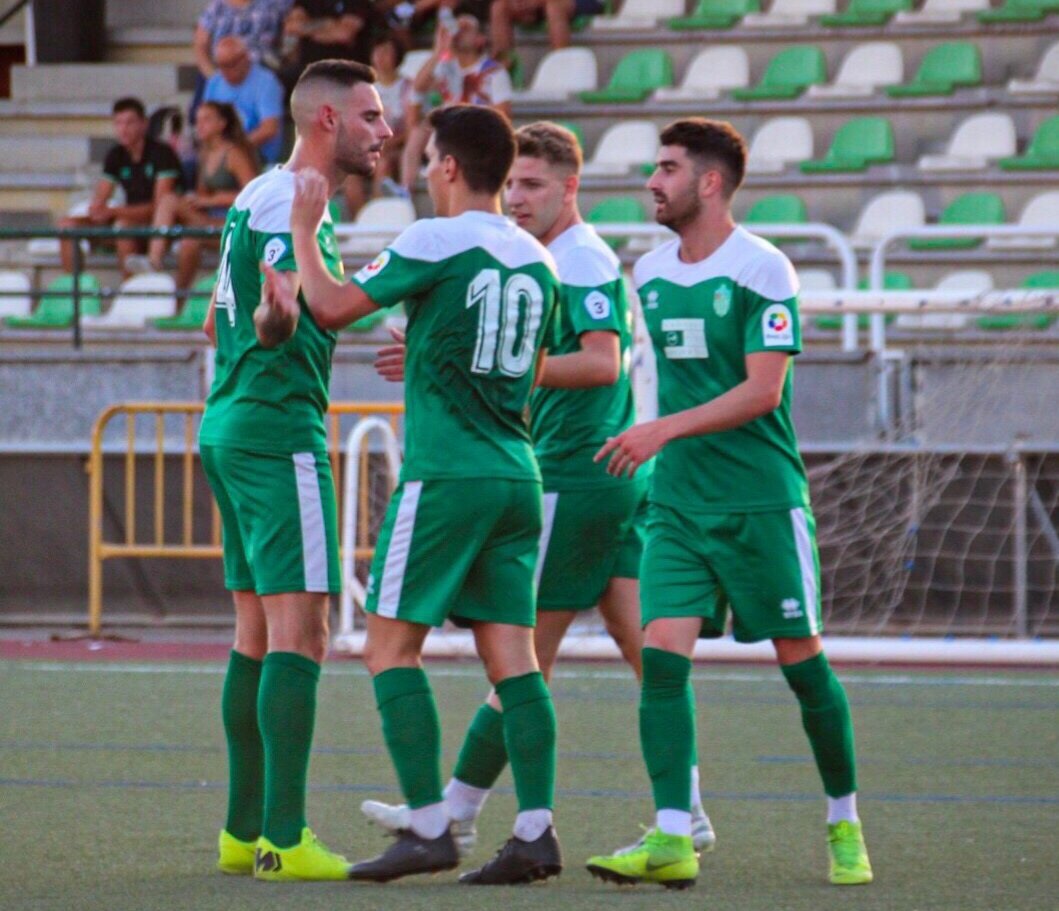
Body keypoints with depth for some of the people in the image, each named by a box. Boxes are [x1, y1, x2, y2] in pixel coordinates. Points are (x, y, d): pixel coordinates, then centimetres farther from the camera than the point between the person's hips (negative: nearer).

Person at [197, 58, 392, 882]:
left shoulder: (256, 196, 17)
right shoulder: (294, 204, -13)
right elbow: (274, 324, -27)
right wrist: (280, 311, -45)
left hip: (229, 429, 10)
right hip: (280, 432, -10)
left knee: (257, 632, 13)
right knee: (299, 632, -12)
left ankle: (244, 830, 16)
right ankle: (284, 838, -17)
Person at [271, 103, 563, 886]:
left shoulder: (436, 242, -9)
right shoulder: (537, 260, 12)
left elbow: (334, 305, -7)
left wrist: (305, 229, 8)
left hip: (445, 472, -7)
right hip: (517, 473, 7)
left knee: (392, 643, -1)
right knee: (511, 653, 4)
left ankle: (430, 829, -8)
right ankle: (536, 830, -5)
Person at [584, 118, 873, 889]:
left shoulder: (762, 269, -10)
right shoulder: (651, 273, 9)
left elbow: (763, 392, -17)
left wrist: (666, 429, -24)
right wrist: (660, 451, 18)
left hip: (762, 499, -5)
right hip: (677, 501, 5)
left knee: (802, 661, 2)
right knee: (662, 655, -10)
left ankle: (845, 826, 18)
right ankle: (673, 840, -13)